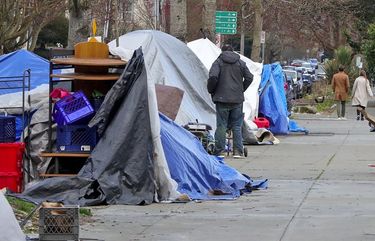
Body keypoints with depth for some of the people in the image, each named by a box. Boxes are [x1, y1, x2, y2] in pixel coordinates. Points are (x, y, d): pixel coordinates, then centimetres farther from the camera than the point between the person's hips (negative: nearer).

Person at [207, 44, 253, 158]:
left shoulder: (218, 62, -1)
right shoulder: (241, 63, 10)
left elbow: (213, 77, -14)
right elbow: (249, 77, 7)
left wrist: (211, 91, 1)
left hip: (222, 99, -3)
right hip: (237, 99, 3)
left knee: (221, 125, 1)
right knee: (237, 126, 8)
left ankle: (220, 151, 0)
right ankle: (238, 151, 5)